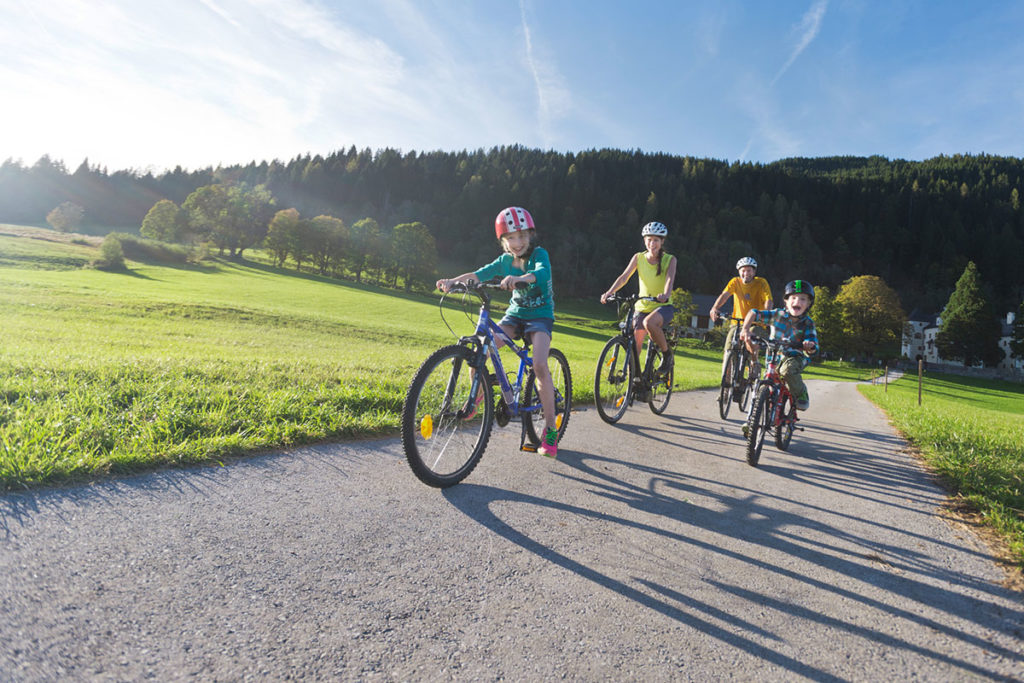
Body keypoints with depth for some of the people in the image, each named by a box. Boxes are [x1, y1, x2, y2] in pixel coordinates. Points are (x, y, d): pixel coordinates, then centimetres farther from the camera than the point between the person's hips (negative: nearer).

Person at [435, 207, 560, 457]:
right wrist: (453, 281, -27)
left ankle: (551, 429, -16)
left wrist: (519, 278, -55)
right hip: (515, 314, 4)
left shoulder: (539, 254, -12)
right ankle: (477, 395, 8)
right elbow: (478, 274, -8)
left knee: (539, 365, -28)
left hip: (540, 317, -4)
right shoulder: (505, 261, 1)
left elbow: (542, 272, -35)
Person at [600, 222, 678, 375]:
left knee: (649, 322, -36)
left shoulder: (669, 259, -3)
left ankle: (666, 355, -12)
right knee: (634, 348, -6)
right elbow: (624, 277, -9)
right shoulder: (638, 257, 2)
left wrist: (665, 295, -43)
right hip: (642, 307, 3)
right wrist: (609, 292, -27)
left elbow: (670, 279, -21)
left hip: (663, 306, -3)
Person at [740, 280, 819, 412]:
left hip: (796, 357, -2)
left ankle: (801, 393, -9)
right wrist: (745, 329, -25)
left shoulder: (808, 323, -10)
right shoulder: (777, 314, -9)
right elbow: (754, 313, -8)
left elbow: (813, 349, -16)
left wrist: (809, 346, -41)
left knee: (787, 369, -36)